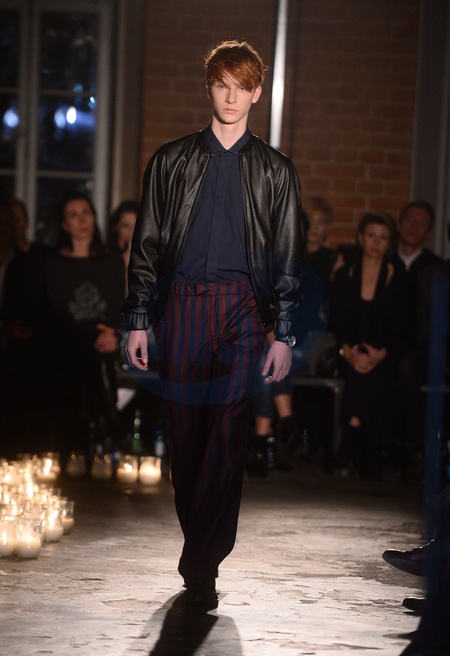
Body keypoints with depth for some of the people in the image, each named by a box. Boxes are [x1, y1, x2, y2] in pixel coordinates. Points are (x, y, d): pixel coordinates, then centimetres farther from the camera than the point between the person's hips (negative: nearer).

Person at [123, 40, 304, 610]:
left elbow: (288, 258, 9)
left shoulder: (275, 172, 10)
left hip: (243, 310, -1)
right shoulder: (171, 161, 10)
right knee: (183, 433, 2)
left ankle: (200, 568, -9)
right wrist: (137, 321, 3)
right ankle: (201, 548, 16)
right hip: (181, 305, 1)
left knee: (226, 438, -10)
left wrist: (285, 334, 2)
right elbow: (146, 244, 10)